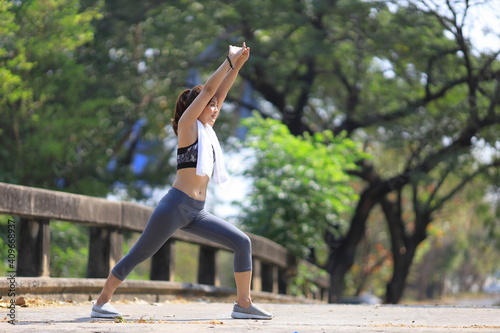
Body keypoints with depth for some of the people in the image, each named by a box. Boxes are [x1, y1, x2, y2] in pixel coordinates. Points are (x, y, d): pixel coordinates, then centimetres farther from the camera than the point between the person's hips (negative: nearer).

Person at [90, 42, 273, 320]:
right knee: (140, 254, -2)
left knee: (242, 243, -4)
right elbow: (208, 90, -5)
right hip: (176, 205, -7)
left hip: (197, 213, 7)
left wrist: (238, 64, 8)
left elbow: (220, 92, 16)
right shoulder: (187, 127, 0)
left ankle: (243, 304, -3)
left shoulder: (207, 130, 18)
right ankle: (102, 302, 8)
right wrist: (230, 61, -1)